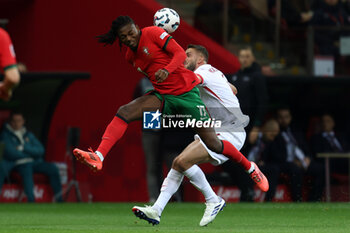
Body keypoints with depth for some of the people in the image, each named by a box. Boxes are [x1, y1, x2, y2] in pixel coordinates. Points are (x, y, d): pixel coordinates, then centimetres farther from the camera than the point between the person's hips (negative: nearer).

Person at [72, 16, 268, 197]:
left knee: (213, 144, -6)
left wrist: (167, 70, -30)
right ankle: (98, 157, -31)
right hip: (163, 98, 6)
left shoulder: (152, 33, -8)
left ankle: (250, 168, 18)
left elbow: (180, 53, -15)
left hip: (186, 91, -6)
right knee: (124, 113, -19)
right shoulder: (130, 57, 11)